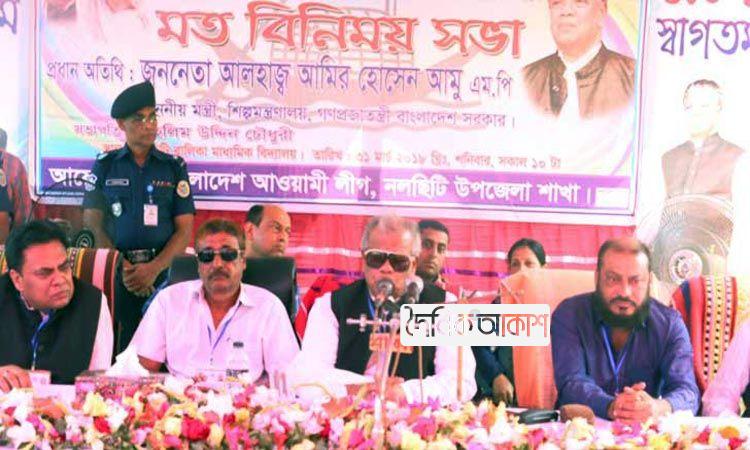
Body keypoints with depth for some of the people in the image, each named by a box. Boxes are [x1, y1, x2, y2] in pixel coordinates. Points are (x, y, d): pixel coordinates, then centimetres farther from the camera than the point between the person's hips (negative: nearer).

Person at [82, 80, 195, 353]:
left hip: (163, 269, 0)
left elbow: (184, 229, 3)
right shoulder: (105, 166, 8)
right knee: (117, 349, -4)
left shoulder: (174, 167, 8)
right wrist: (123, 268, -10)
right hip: (116, 269, 0)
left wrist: (154, 269, -12)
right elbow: (93, 223, 3)